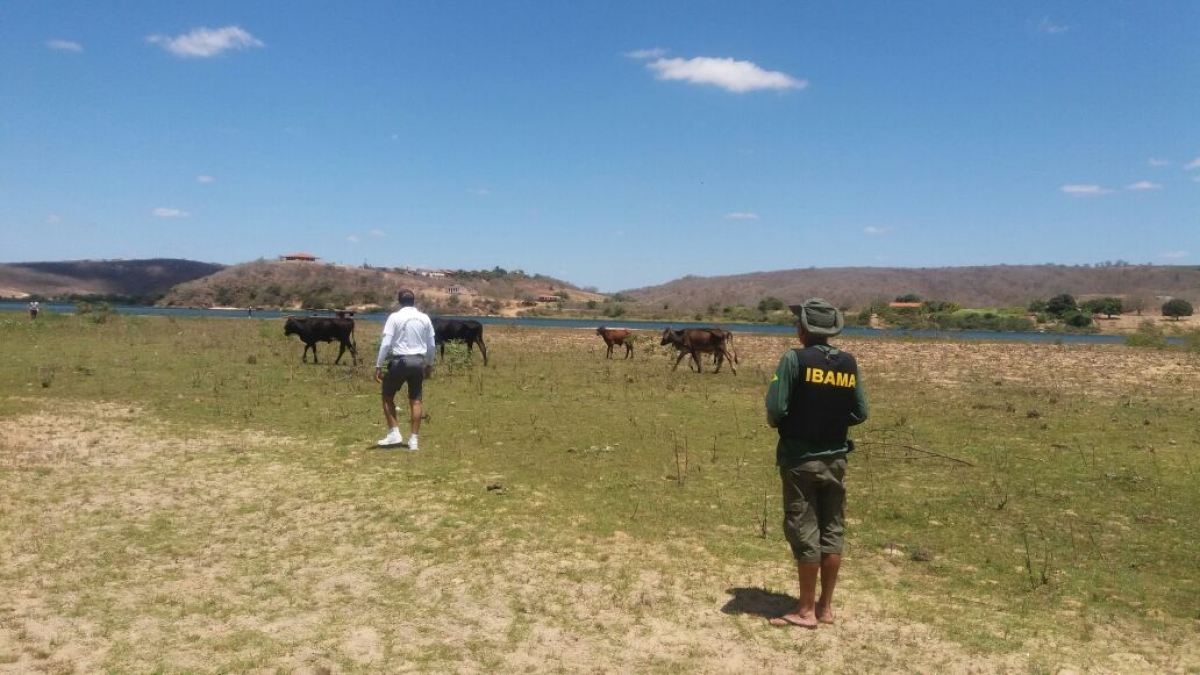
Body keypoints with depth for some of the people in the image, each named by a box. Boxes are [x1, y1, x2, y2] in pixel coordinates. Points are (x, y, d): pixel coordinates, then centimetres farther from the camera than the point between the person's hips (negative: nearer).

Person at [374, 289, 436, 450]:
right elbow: (431, 345, 10)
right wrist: (429, 365, 22)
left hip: (400, 361, -4)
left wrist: (378, 366, -6)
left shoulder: (395, 317, -5)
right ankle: (414, 439, 9)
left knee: (387, 395, 13)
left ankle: (394, 433, 7)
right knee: (415, 400, 8)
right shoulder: (424, 318, 6)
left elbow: (386, 344, -10)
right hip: (418, 361, 4)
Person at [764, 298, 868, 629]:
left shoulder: (795, 359, -14)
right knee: (832, 532, 12)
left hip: (800, 459, -5)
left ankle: (806, 610, 11)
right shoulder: (848, 363, 1)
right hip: (835, 459, 5)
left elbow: (775, 408, -19)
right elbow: (860, 414, 5)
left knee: (804, 533, 3)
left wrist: (778, 423, 2)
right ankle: (826, 606, 21)